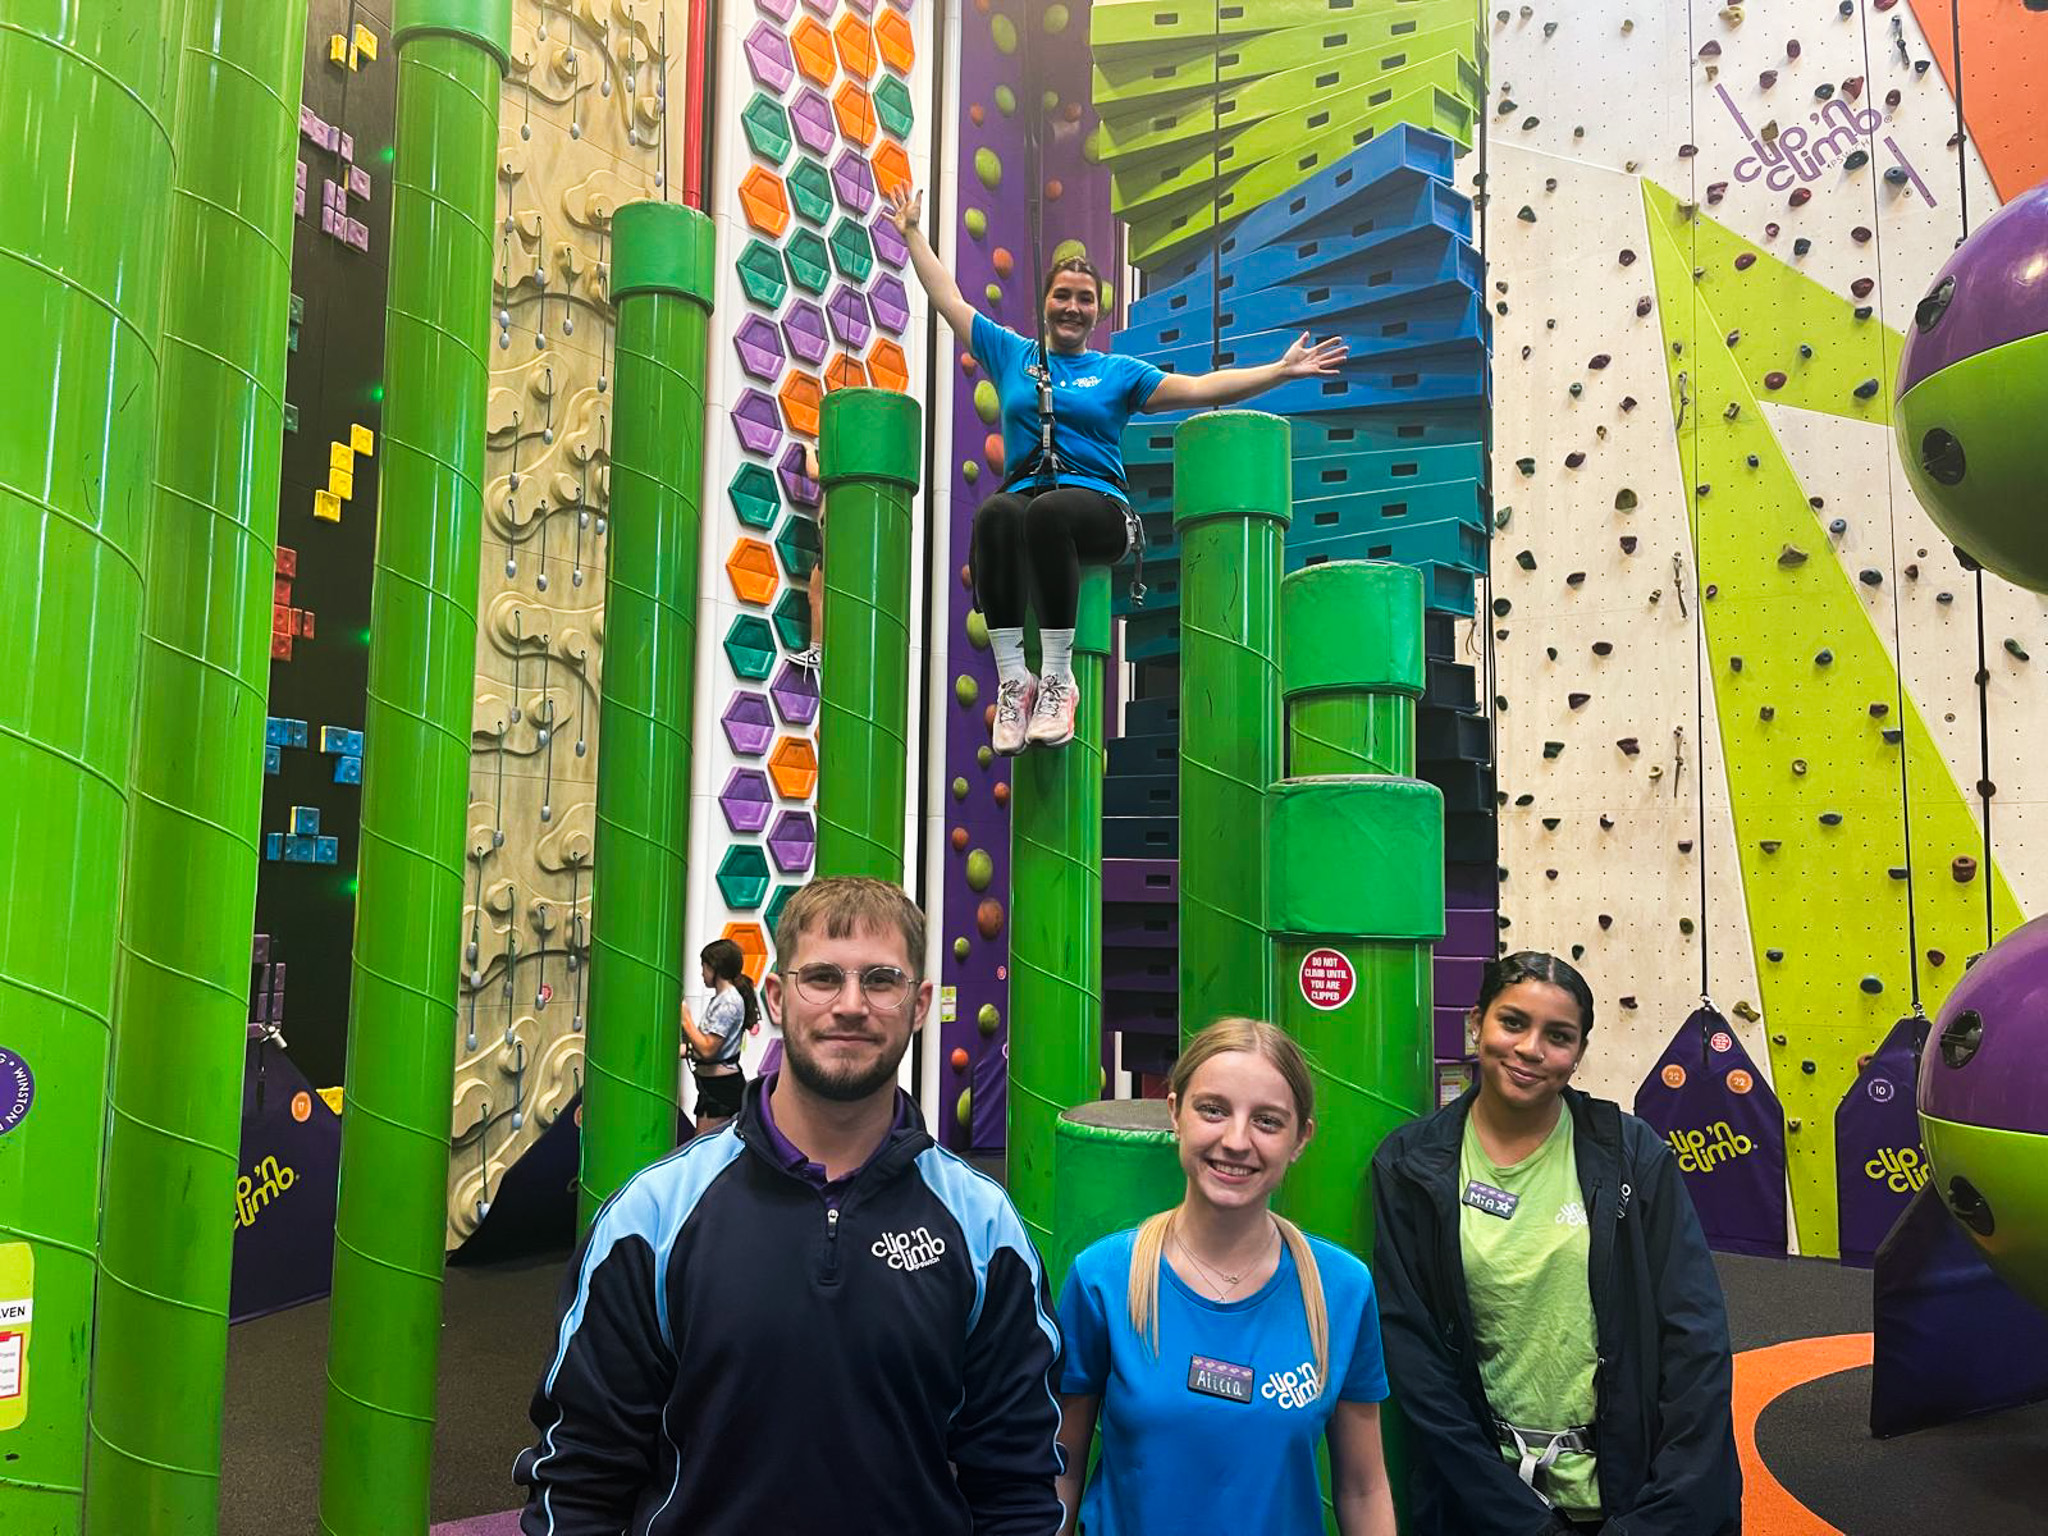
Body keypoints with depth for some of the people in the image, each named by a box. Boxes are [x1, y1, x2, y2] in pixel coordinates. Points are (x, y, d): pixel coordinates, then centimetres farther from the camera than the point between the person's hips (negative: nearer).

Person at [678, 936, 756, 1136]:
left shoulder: (728, 1002, -16)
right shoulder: (722, 998, 15)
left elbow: (707, 1050, -20)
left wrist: (686, 1018, -13)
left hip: (721, 1084, -10)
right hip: (713, 1084, 10)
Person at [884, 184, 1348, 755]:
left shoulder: (1119, 373, 17)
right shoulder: (1011, 353, 22)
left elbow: (1200, 388, 9)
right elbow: (948, 299, 27)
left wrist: (1283, 370, 2)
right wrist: (913, 232, 32)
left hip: (1098, 504, -1)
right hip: (1025, 490, 1)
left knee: (1049, 511, -39)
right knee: (996, 513, -37)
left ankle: (1058, 676, -35)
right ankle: (1012, 678, -36)